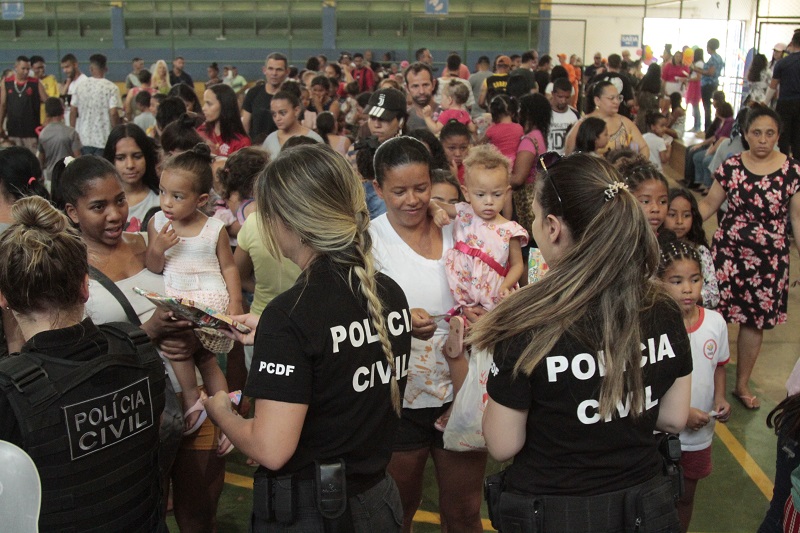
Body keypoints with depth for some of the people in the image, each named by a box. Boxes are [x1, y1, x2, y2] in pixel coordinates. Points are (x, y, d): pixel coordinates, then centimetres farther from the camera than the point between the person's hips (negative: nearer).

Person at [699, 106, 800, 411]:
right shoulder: (731, 167, -1)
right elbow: (708, 205, 6)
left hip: (769, 259, 0)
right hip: (728, 252, 0)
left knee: (755, 320, 10)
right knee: (718, 317, -2)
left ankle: (743, 385, 29)